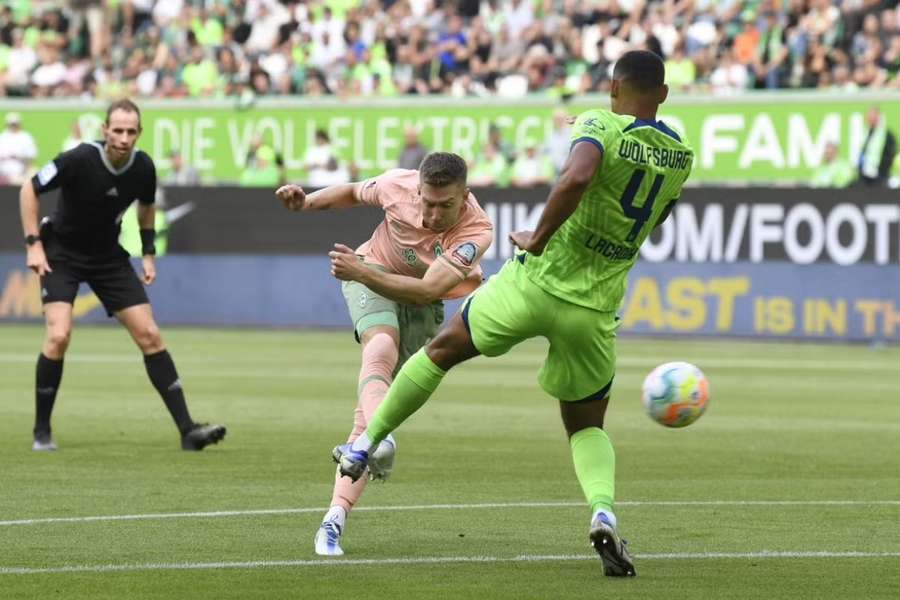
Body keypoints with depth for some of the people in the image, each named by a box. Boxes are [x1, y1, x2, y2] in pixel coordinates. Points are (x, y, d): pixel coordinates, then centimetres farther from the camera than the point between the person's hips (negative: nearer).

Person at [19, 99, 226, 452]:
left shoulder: (143, 168, -11)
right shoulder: (78, 160, -25)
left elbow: (146, 205, 13)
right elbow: (29, 190, -12)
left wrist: (148, 254, 8)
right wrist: (33, 244, -16)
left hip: (108, 256, 4)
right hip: (61, 255, -4)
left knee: (149, 335, -5)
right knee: (58, 336, -21)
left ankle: (187, 429, -3)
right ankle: (41, 431, -4)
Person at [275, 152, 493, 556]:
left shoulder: (476, 232, -27)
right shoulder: (398, 186, -19)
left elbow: (426, 291, -36)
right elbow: (353, 193, 6)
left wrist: (362, 272, -44)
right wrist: (306, 202, -8)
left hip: (421, 305, 1)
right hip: (370, 274, 0)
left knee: (370, 413, -10)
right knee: (382, 346, -36)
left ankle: (335, 519, -11)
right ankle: (382, 441, -63)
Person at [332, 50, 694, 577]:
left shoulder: (601, 127, -13)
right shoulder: (682, 156, 4)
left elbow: (575, 179, -34)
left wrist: (539, 238, -22)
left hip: (536, 282, -3)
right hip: (595, 311, 3)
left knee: (443, 350, 22)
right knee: (587, 426, 19)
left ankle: (364, 449, 31)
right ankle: (604, 511, -11)